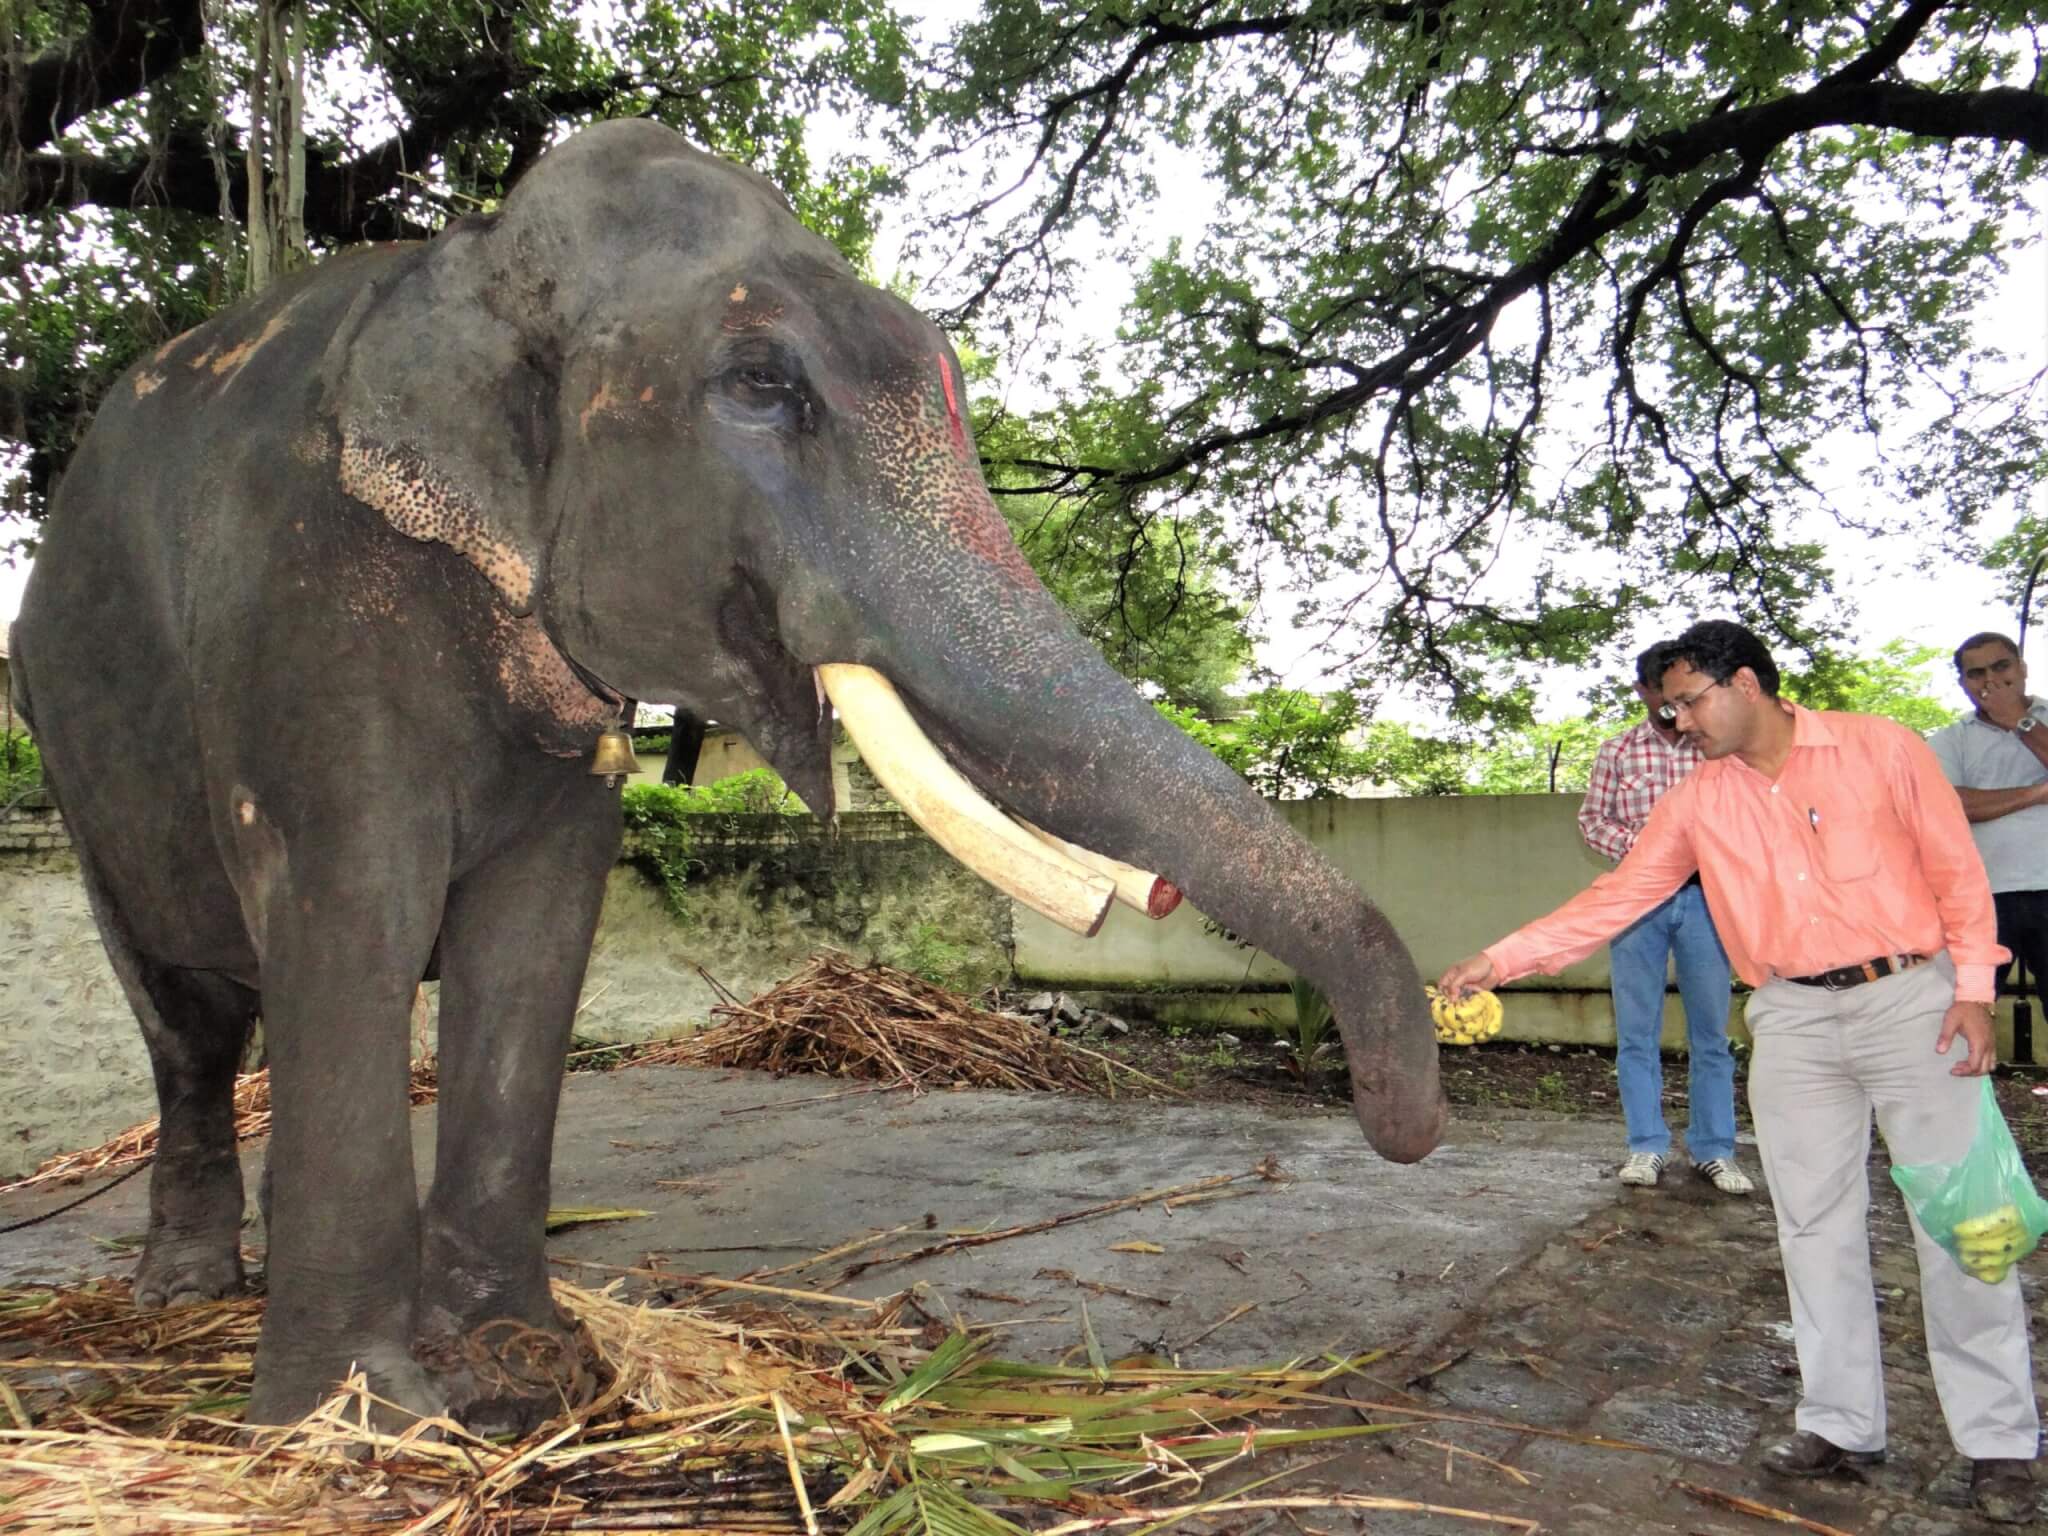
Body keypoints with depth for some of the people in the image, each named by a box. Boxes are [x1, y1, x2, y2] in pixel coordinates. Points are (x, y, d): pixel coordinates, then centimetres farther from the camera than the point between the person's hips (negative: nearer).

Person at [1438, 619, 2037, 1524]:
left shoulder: (1880, 748, -3)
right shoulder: (1698, 803, 5)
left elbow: (1957, 869, 0)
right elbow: (1615, 898, 2)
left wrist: (1973, 988, -7)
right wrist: (1502, 959, -6)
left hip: (1912, 999, -3)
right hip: (1794, 1020, 3)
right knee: (1815, 1226, 6)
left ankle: (1999, 1440, 11)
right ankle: (1840, 1422, 17)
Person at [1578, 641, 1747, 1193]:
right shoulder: (1616, 751, 6)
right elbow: (1592, 819, 7)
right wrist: (1640, 844, -10)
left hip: (1703, 896, 0)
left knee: (1710, 1031, 5)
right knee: (1637, 1031, 4)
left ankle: (1714, 1149, 15)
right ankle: (1647, 1146, 13)